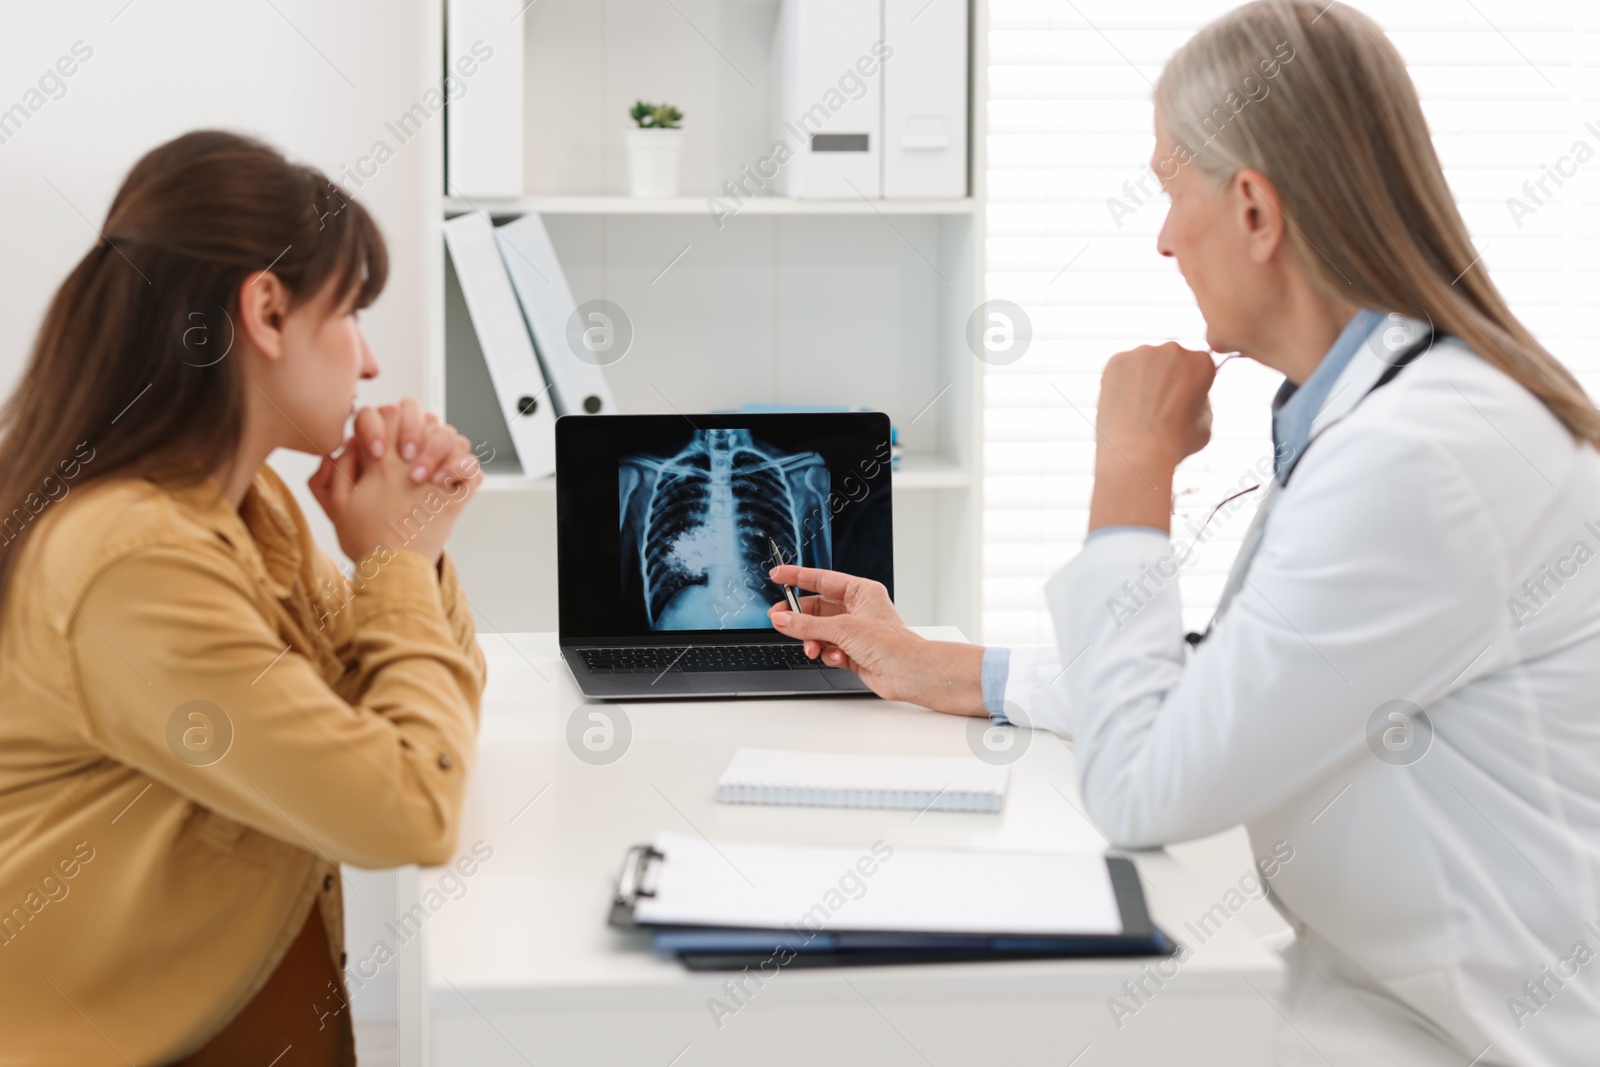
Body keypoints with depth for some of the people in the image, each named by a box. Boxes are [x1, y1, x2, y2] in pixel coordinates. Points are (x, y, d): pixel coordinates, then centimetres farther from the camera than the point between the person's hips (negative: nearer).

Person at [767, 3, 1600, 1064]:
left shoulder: (1417, 462, -26)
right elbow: (1216, 682, 18)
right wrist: (932, 668, 22)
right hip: (1382, 976, 9)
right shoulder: (1368, 414, 8)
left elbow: (1140, 785, -21)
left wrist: (1133, 474, -11)